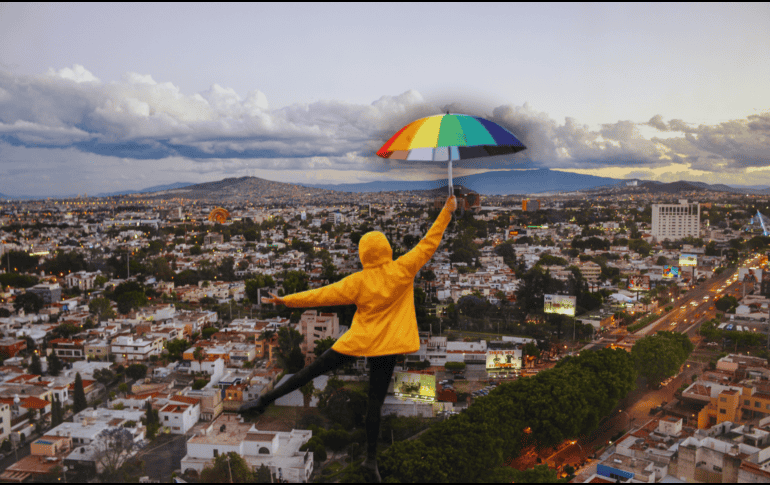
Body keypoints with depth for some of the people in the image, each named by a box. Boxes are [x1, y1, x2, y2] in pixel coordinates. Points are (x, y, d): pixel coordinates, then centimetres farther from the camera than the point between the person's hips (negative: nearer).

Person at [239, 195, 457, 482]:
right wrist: (446, 212, 5)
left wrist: (286, 301, 3)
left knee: (312, 371, 10)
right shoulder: (403, 270, -8)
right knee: (375, 402, 8)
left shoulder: (358, 282, -7)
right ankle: (371, 459, 14)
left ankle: (264, 401, 16)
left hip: (358, 340, 0)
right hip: (387, 345, 1)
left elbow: (323, 295, -5)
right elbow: (429, 243, -3)